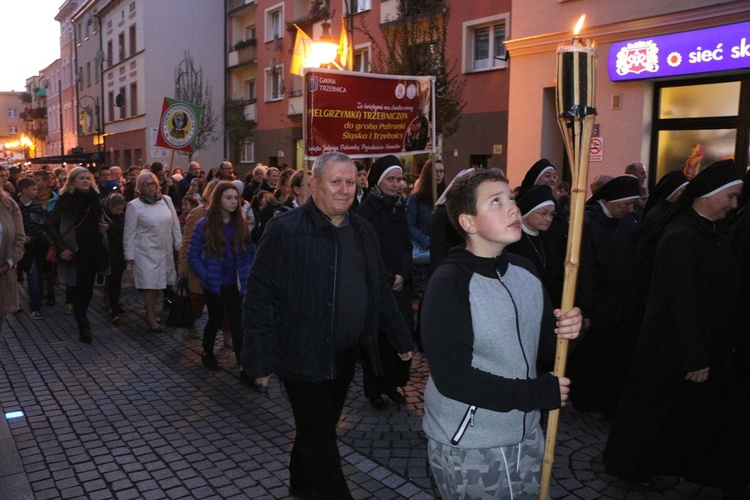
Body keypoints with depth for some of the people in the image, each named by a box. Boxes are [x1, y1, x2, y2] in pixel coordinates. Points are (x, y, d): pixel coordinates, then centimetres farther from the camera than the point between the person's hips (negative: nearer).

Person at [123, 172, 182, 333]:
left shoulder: (166, 200, 1)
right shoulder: (134, 205, -8)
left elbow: (175, 225, 7)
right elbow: (129, 233, -5)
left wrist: (179, 244, 6)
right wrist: (129, 255, -6)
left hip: (165, 250, 4)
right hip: (146, 251, -4)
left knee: (157, 282, 13)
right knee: (149, 283, -1)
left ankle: (150, 312, 30)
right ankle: (152, 319, 8)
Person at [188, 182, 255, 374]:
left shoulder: (241, 224, 1)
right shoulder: (204, 224, -8)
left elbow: (250, 251, 7)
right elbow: (193, 255, -5)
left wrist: (246, 273, -4)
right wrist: (205, 275, -13)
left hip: (235, 283, 2)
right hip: (214, 283, -2)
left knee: (237, 322, -3)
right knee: (216, 320, 12)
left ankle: (244, 367, -1)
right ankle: (207, 354, 38)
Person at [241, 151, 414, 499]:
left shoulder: (362, 231, 6)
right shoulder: (285, 230, -14)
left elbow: (381, 291, 14)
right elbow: (259, 297, -14)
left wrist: (402, 339, 12)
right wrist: (260, 360, -15)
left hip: (345, 354, 6)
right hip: (304, 356, -6)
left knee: (322, 428, 22)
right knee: (321, 443, 3)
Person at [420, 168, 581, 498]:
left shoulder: (525, 271, 1)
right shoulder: (449, 284, -19)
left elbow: (544, 347, 11)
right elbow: (452, 377, -23)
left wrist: (567, 331, -11)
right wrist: (538, 393, -19)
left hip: (526, 436, 6)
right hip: (467, 448, -6)